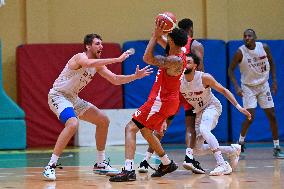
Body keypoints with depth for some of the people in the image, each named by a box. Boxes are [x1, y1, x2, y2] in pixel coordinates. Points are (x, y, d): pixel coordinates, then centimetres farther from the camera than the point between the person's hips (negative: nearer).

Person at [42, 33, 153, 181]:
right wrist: (118, 59, -47)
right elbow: (90, 63, -44)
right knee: (73, 124, -35)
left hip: (73, 98, 10)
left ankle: (100, 163, 21)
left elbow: (115, 80, 9)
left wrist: (136, 76, -6)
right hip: (58, 96, -10)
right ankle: (50, 167, -30)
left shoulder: (98, 64, 6)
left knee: (103, 121, 11)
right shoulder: (80, 57, -20)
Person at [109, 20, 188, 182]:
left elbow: (148, 58, -30)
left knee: (131, 128, -12)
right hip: (169, 100, 10)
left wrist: (156, 35, -24)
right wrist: (159, 34, 10)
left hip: (161, 101, -10)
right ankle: (167, 163, 36)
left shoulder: (175, 61, -25)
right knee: (146, 131, 27)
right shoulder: (179, 52, 4)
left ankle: (129, 170, -23)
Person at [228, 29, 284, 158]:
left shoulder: (264, 47, -8)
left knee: (272, 116, 1)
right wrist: (236, 87, -21)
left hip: (263, 85, 3)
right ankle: (240, 142, 8)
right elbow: (230, 70, -9)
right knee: (250, 117, -16)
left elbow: (271, 63, 8)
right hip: (248, 87, -3)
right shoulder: (240, 52, -16)